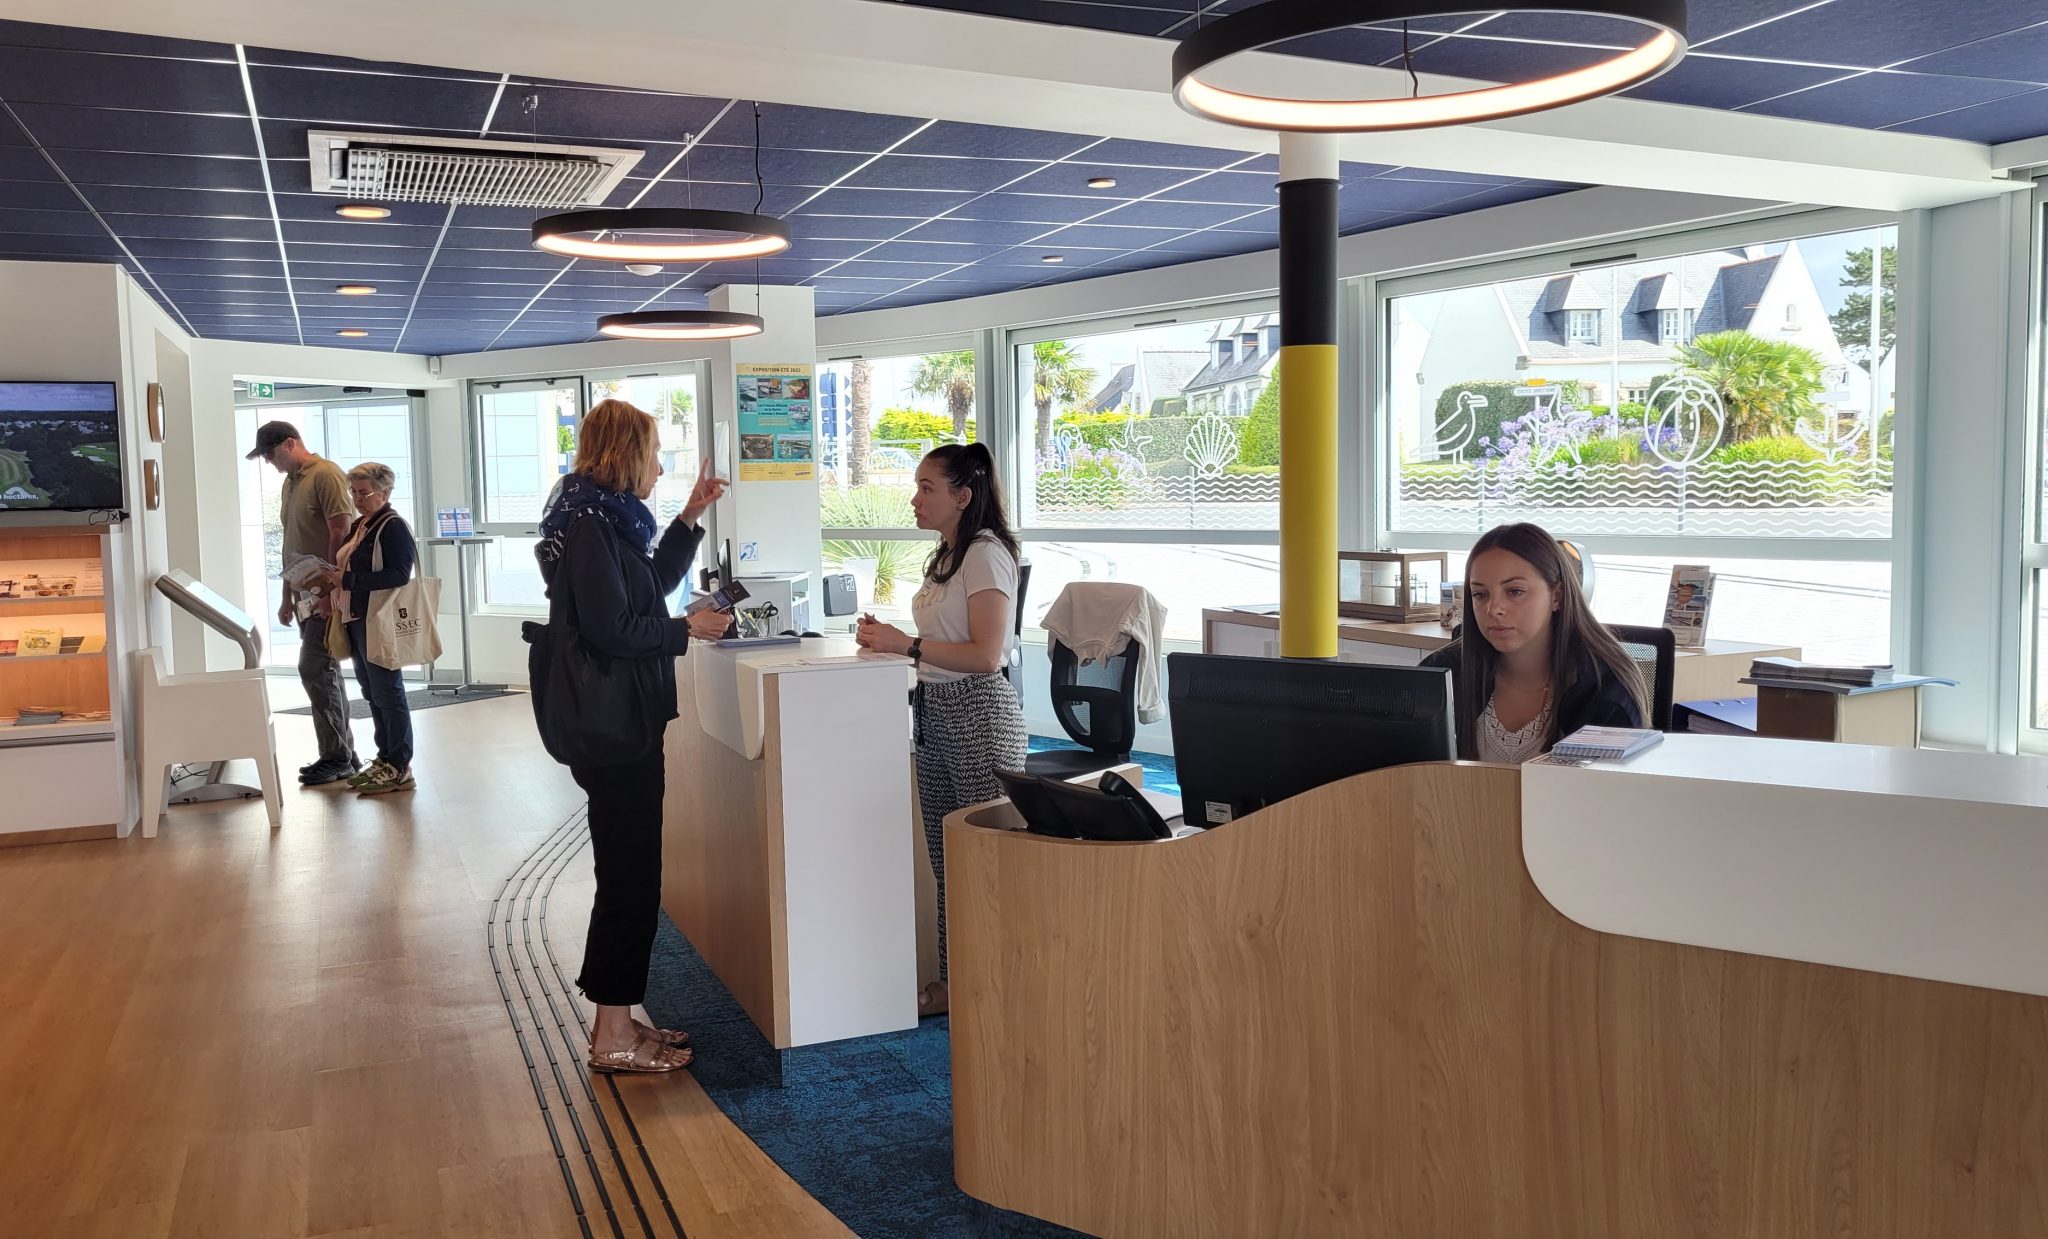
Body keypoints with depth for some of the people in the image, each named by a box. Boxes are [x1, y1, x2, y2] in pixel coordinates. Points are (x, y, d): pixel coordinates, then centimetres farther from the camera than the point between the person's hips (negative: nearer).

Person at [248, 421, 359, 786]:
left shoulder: (326, 475, -11)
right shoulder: (291, 482, 17)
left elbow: (340, 534, -17)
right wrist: (288, 597, 19)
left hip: (327, 593, -9)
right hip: (306, 594, 9)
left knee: (314, 670, -9)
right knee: (324, 672, 10)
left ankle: (337, 757, -3)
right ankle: (343, 754, 16)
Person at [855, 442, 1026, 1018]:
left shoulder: (986, 554, -13)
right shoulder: (947, 555, 16)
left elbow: (985, 653, -21)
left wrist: (906, 645, -19)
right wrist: (888, 637, 5)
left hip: (979, 714, -10)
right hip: (934, 712, 10)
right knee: (945, 861, 14)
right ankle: (953, 980, 23)